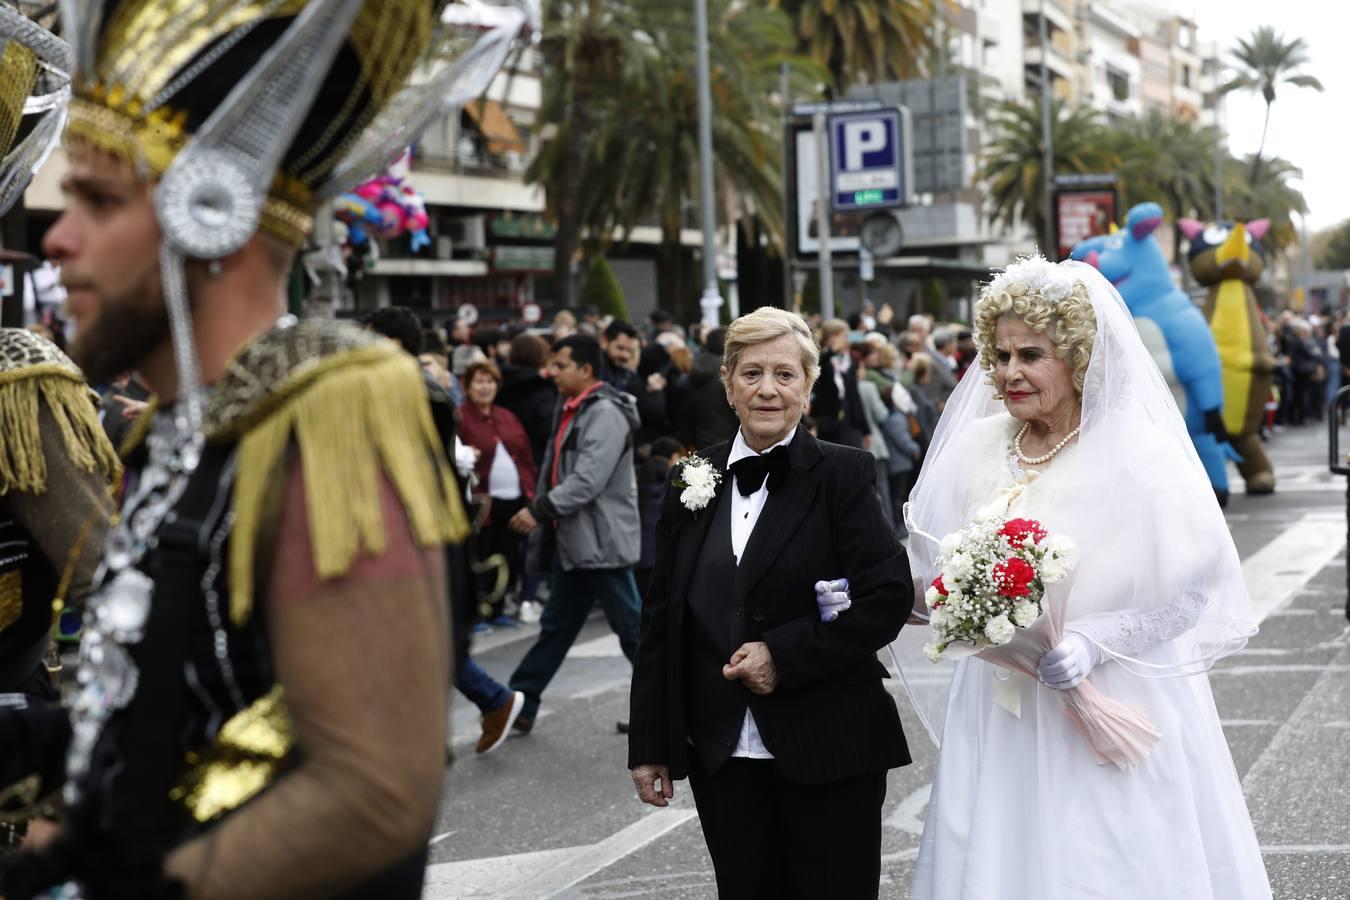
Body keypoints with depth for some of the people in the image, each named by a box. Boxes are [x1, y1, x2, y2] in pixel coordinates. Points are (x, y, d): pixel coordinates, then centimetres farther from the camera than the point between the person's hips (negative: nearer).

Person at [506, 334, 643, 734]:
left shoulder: (606, 413, -17)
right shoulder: (571, 409, 15)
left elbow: (588, 480, -26)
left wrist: (539, 510, -23)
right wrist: (540, 512, 15)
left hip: (602, 543, -10)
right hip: (572, 543, 10)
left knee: (633, 630, -2)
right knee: (556, 627, 13)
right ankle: (519, 705, 17)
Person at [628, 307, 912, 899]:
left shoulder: (842, 476, -3)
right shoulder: (692, 483, 7)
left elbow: (889, 598, -9)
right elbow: (661, 620, 10)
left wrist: (785, 654, -15)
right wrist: (649, 746, 8)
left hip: (827, 749, -3)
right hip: (723, 754, 3)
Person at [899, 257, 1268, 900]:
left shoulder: (1142, 456, -12)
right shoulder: (977, 446, 5)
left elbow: (1194, 593, -13)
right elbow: (938, 570, 13)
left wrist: (1094, 644, -23)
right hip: (995, 717, 5)